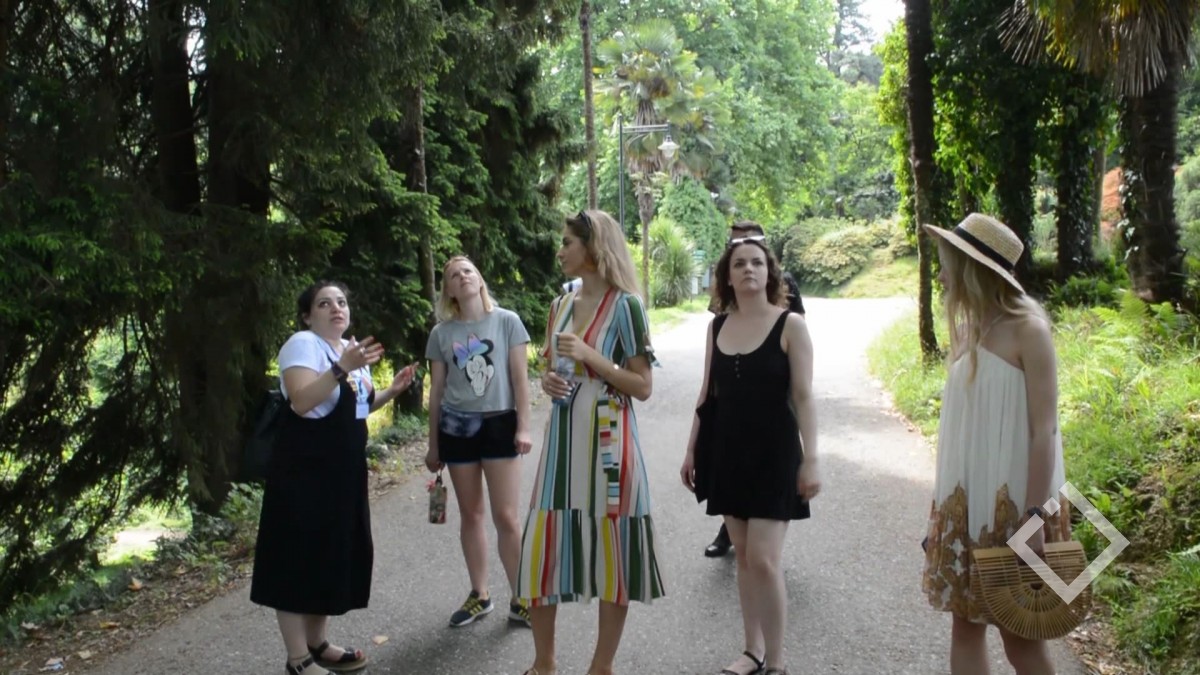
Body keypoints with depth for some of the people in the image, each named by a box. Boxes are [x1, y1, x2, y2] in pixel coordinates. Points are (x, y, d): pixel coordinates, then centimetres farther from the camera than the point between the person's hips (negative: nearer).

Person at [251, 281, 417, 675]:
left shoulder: (351, 348, 14)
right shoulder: (303, 344, -12)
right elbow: (302, 402, -27)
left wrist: (392, 390, 8)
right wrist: (342, 369, -34)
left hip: (343, 469, 9)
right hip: (304, 470, -9)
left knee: (333, 553, 15)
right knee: (299, 558, -3)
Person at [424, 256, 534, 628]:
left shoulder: (507, 321, -1)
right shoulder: (442, 333, 4)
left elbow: (520, 378, -1)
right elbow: (436, 390, 8)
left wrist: (524, 427, -7)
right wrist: (433, 444, 8)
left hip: (499, 424, -2)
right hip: (456, 427, 2)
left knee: (506, 516, -3)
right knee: (470, 515, 10)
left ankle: (520, 599, 9)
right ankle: (479, 595, 22)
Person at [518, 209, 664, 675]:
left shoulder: (625, 305, -8)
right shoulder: (561, 305, 10)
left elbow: (643, 387, -9)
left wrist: (589, 356, -17)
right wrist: (548, 380, -1)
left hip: (607, 440, -6)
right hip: (562, 437, 6)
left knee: (611, 549, 4)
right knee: (541, 547, 6)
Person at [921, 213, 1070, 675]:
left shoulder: (1026, 330, -12)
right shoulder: (969, 331, 7)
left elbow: (1044, 430, -15)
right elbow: (962, 426, 10)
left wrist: (1034, 517, -19)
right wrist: (944, 508, 11)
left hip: (1013, 504, -6)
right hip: (966, 506, 6)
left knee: (1020, 635, 5)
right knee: (966, 623, 11)